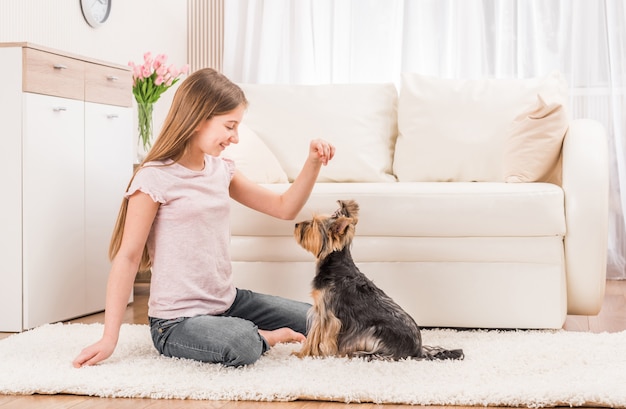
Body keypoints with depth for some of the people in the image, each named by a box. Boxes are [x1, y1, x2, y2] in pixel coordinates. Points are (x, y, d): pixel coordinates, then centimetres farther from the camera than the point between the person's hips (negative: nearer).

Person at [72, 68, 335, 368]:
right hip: (177, 320, -7)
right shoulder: (155, 178, -14)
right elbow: (128, 257, -14)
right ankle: (266, 338, -5)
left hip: (228, 302, 7)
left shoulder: (221, 170, 7)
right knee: (242, 345, -36)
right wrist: (109, 338, -16)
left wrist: (313, 163, -4)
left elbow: (284, 208, 13)